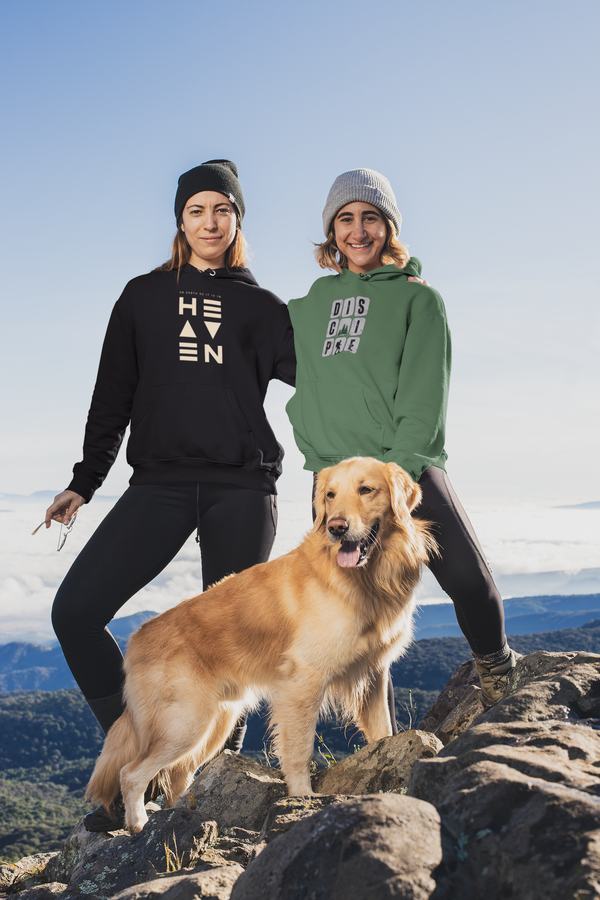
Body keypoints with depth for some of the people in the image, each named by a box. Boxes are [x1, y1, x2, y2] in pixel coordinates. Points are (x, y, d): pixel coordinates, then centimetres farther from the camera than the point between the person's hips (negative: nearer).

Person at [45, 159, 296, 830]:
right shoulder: (143, 298, 14)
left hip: (242, 488, -1)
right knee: (74, 611, -14)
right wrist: (85, 482, 11)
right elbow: (113, 397, 15)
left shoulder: (259, 306, 12)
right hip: (159, 485, 1)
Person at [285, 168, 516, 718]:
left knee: (469, 579, -15)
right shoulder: (311, 305, 17)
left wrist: (395, 473, -14)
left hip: (409, 466, -3)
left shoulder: (418, 298, 6)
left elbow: (425, 399, -3)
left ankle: (498, 675, 14)